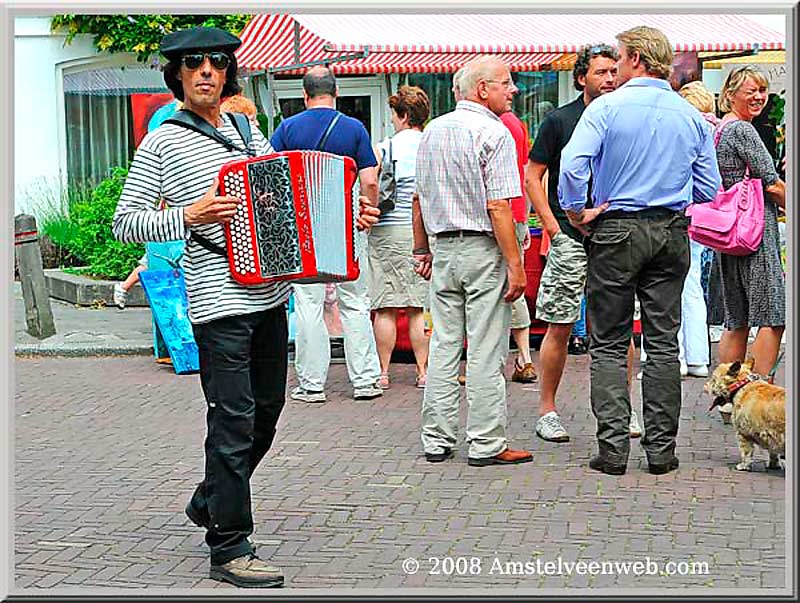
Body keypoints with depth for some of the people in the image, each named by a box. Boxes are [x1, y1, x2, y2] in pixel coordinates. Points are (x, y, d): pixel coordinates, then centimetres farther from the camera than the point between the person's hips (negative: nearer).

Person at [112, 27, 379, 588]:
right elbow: (125, 223, -6)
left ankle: (210, 502, 37)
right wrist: (189, 216, -20)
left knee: (266, 411, 16)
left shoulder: (246, 129, 14)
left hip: (269, 294, 7)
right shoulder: (163, 143, -5)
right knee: (234, 423, -8)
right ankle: (230, 550, 0)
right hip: (220, 301, -7)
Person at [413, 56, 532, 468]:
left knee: (443, 347, 10)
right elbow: (498, 207, -17)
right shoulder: (493, 132, -11)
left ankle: (437, 440, 13)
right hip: (483, 249, -7)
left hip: (443, 249, 7)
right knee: (486, 352, -2)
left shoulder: (432, 131, 12)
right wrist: (515, 265, -15)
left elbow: (420, 198, 16)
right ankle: (486, 444, 1)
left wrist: (421, 250, 24)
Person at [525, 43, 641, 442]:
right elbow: (532, 176, 1)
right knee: (560, 327, -1)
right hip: (571, 238, -3)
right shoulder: (560, 121, -1)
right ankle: (547, 410, 9)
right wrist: (553, 227, -6)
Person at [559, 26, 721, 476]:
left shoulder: (608, 107, -7)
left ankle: (614, 447, -1)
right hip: (671, 234, 3)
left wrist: (577, 212, -7)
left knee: (609, 344, 4)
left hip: (616, 232, -3)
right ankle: (662, 448, 9)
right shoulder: (692, 115, 5)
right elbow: (709, 189, 6)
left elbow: (573, 164, -20)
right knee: (663, 343, 8)